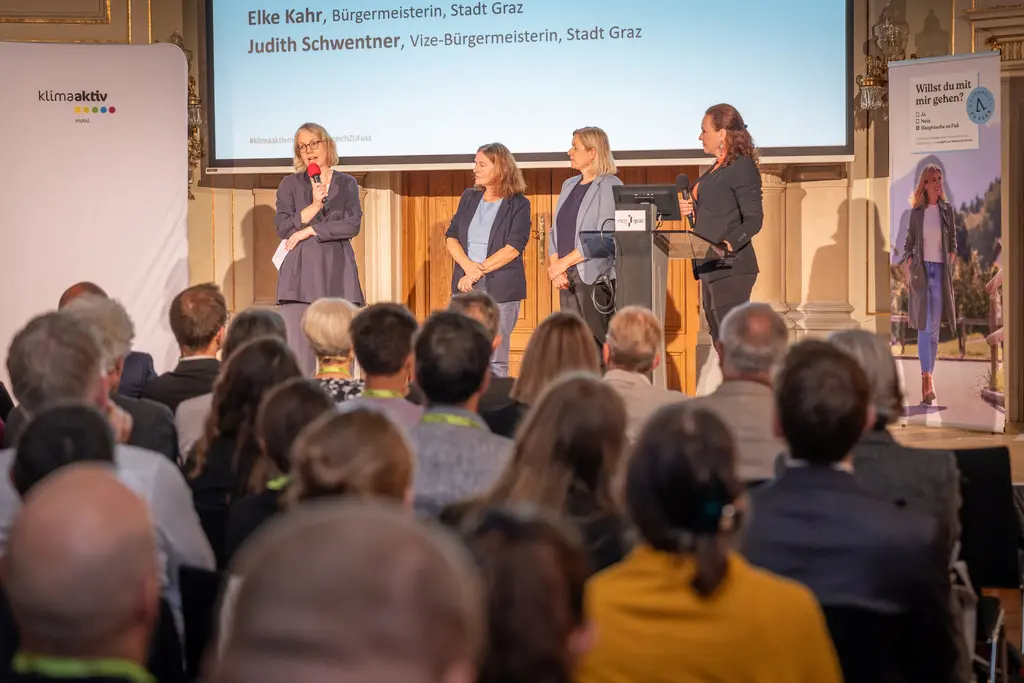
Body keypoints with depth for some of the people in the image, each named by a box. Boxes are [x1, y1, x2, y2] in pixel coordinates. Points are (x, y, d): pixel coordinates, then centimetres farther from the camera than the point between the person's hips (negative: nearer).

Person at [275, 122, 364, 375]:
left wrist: (309, 230, -6)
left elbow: (353, 225, -2)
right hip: (301, 272, 0)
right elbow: (283, 228, 1)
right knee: (297, 349, -8)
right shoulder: (290, 184, 11)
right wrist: (314, 206, -9)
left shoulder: (347, 184, 12)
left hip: (338, 271, 1)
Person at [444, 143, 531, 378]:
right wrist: (468, 266, -11)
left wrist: (479, 270, -14)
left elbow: (513, 248, -11)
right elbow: (451, 237, 8)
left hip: (500, 288, -4)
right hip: (465, 286, 5)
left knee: (495, 361, -3)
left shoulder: (518, 204, -1)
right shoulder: (469, 198, 13)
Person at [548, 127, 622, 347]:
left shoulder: (609, 186, -6)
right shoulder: (569, 185, 17)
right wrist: (556, 266, -1)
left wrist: (564, 263, -14)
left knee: (597, 344, -10)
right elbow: (556, 231, 15)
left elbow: (606, 237, -15)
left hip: (595, 277, -7)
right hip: (568, 279, 7)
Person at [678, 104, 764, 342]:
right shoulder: (718, 168, 18)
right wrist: (692, 209, 8)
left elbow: (753, 219, -16)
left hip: (730, 268, -10)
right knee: (720, 339, 10)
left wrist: (727, 246, -28)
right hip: (711, 268, 10)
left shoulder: (742, 167, -11)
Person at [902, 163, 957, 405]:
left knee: (933, 327, 4)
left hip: (940, 270, 1)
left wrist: (950, 261, -1)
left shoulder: (947, 210, 5)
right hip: (921, 269, -1)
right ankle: (927, 379, -16)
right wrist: (908, 269, -2)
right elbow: (908, 243, 9)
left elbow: (953, 244, 12)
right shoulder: (916, 212, 4)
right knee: (924, 326, -10)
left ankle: (927, 378, 9)